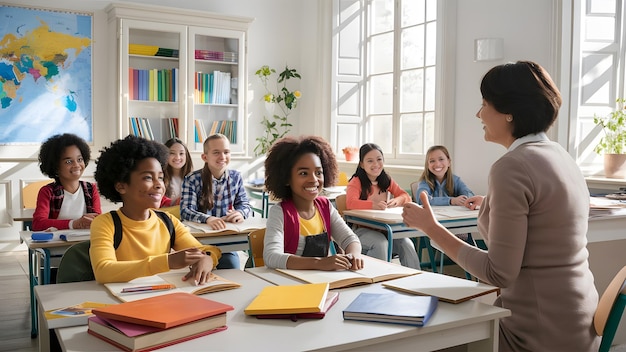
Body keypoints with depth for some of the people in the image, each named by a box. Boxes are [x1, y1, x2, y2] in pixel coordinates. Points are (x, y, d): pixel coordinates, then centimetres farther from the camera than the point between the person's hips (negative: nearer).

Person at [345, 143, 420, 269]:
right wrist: (373, 205, -41)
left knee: (407, 244, -21)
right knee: (380, 243, -33)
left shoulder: (387, 180, 12)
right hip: (362, 229, -5)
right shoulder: (356, 182, -6)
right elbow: (350, 203, -24)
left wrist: (396, 201, -18)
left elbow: (406, 196, 7)